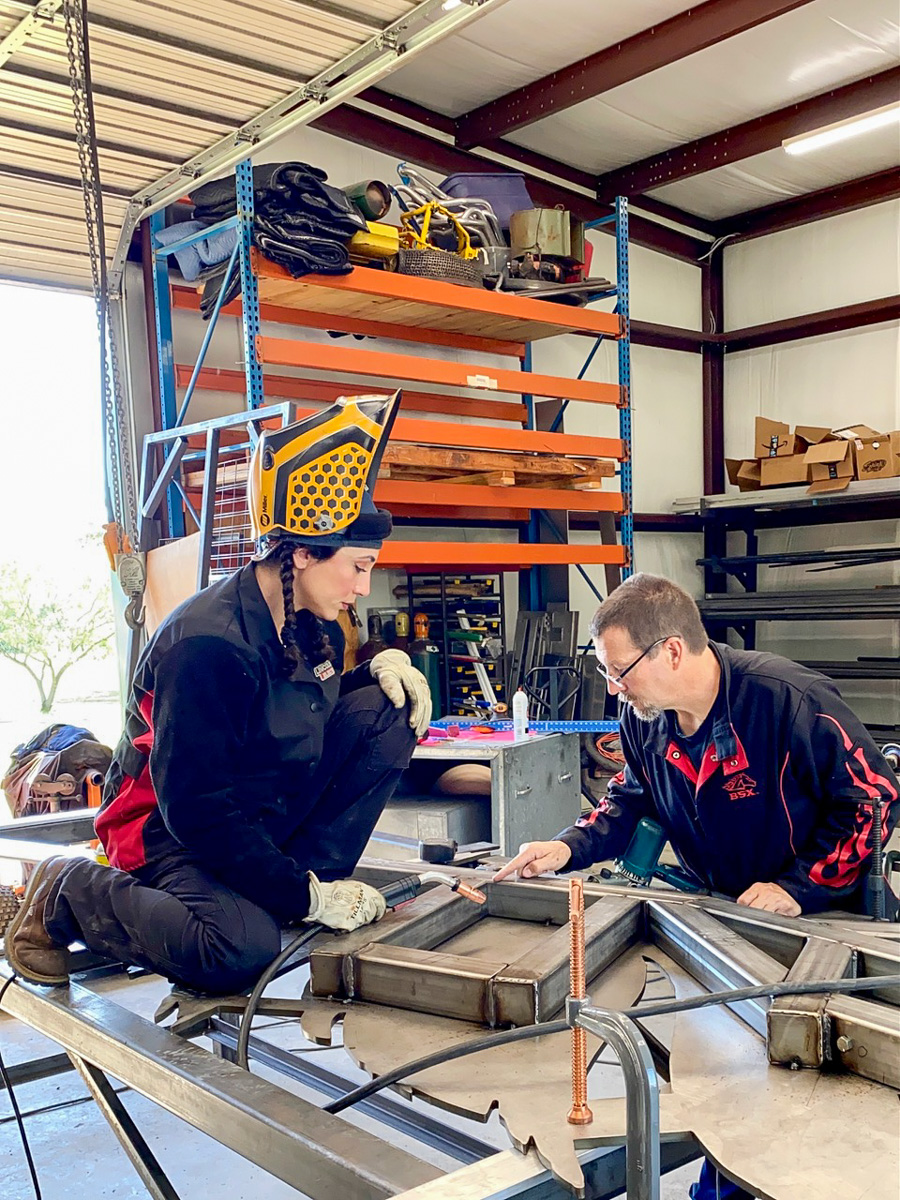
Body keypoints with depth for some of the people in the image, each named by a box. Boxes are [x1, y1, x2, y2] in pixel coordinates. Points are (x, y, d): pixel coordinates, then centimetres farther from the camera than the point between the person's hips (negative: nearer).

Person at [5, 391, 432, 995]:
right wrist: (306, 897, -27)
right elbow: (196, 810, -28)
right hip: (170, 827, -7)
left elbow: (315, 702, 17)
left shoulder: (311, 623, -2)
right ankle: (68, 894, -6)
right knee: (243, 950, -34)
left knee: (388, 710, -8)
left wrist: (384, 664, -6)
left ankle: (320, 877, -6)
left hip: (271, 806, 7)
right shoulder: (205, 644, -28)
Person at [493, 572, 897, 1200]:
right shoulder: (644, 719, -9)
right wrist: (570, 847, -11)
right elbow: (632, 800, 7)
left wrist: (799, 886, -22)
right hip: (722, 910, 5)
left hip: (821, 911, -4)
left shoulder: (790, 698, -28)